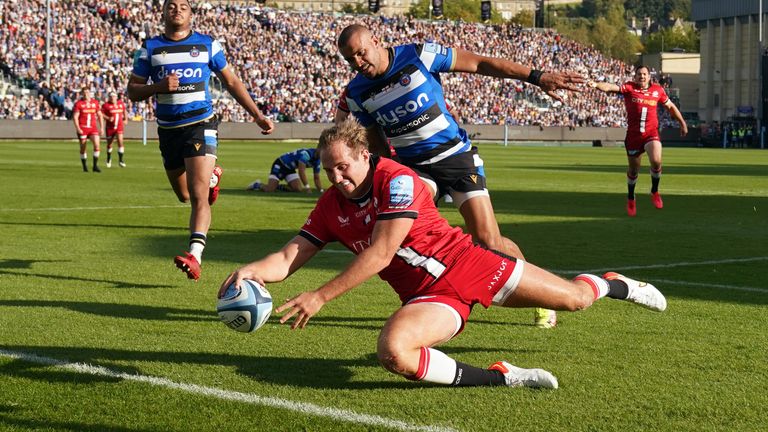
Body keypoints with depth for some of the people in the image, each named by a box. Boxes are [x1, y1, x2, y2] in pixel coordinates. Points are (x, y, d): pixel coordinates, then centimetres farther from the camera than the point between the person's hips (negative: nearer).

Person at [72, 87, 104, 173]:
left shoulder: (95, 102, 8)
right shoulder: (78, 104, -2)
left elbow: (100, 115, 14)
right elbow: (75, 117, -6)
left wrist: (101, 127, 7)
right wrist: (78, 128, -16)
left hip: (93, 127, 2)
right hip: (82, 128, -2)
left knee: (97, 145, -14)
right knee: (83, 148, 5)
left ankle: (95, 166, -7)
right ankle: (84, 166, 18)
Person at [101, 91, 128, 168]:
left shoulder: (121, 103, 4)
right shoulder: (106, 105, -9)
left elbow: (124, 111, 23)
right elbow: (101, 114, -10)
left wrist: (125, 119, 17)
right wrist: (108, 118, -23)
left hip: (119, 126, 1)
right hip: (110, 127, -1)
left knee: (120, 142, -16)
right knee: (109, 144, 12)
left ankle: (121, 160, -11)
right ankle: (109, 159, 36)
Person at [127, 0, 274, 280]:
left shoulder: (208, 45, 3)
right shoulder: (150, 48, 4)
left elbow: (231, 82, 11)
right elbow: (132, 91, 5)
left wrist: (257, 115, 6)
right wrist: (159, 87, -16)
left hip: (201, 125, -3)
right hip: (168, 129, 3)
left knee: (198, 195, -18)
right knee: (184, 195, 17)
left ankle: (195, 257, -28)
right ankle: (211, 177, 50)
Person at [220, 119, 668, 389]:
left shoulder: (397, 180, -18)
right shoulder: (330, 207, 3)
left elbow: (379, 255, -24)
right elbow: (290, 257, 2)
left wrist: (320, 297, -26)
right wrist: (253, 270, -21)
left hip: (466, 264, -3)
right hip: (428, 295, 4)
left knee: (573, 299, -1)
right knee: (392, 351, -31)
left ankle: (609, 284, 40)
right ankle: (500, 377, -18)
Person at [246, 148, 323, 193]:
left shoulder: (317, 161, -1)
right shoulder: (306, 154, -29)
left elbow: (316, 178, 8)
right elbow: (301, 171, -33)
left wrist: (321, 191, -4)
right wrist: (307, 187, -32)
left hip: (290, 168, 9)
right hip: (280, 164, -9)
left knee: (298, 188, -10)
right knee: (270, 189, -22)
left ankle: (277, 186, 11)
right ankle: (257, 185, 11)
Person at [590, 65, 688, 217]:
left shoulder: (658, 90, 3)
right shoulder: (629, 88, -5)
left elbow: (670, 106, 18)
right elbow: (611, 87, -21)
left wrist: (682, 123, 21)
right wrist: (596, 85, -40)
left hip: (651, 133, 1)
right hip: (633, 134, 0)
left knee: (656, 161, -23)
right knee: (633, 170, 9)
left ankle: (654, 192, 1)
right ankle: (631, 198, 34)